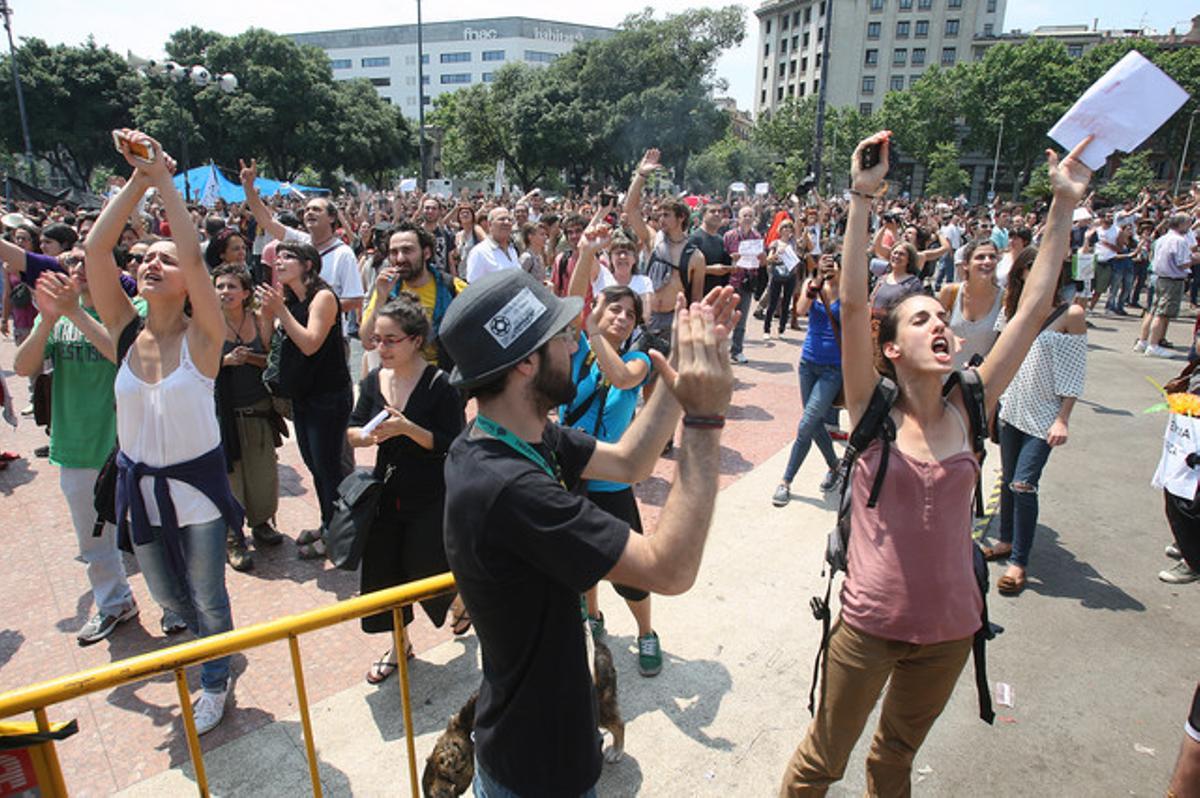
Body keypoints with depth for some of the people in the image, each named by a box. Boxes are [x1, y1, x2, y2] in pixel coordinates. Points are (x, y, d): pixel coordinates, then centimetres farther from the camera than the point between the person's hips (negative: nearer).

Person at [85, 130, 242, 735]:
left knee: (208, 599, 11)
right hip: (140, 486, 5)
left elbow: (195, 255, -29)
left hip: (196, 484, -4)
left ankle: (214, 681, 37)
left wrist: (164, 181, -24)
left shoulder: (201, 337, -16)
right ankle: (208, 637, 53)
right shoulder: (127, 331, -6)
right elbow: (95, 249, -15)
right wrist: (137, 181, -16)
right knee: (166, 594, 24)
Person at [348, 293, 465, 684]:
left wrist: (407, 428, -30)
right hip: (387, 493, 5)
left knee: (427, 570, 4)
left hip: (431, 498, -5)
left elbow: (453, 445, -18)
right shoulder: (374, 380, 1)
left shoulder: (439, 384, -16)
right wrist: (368, 436, -19)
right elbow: (352, 431, 4)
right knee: (382, 572, 11)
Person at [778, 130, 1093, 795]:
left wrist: (1064, 204, -7)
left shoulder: (969, 410, -5)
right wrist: (862, 198, -28)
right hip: (869, 624, -3)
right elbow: (852, 302, -24)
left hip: (949, 627, 3)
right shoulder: (872, 410, -13)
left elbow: (1033, 309, -7)